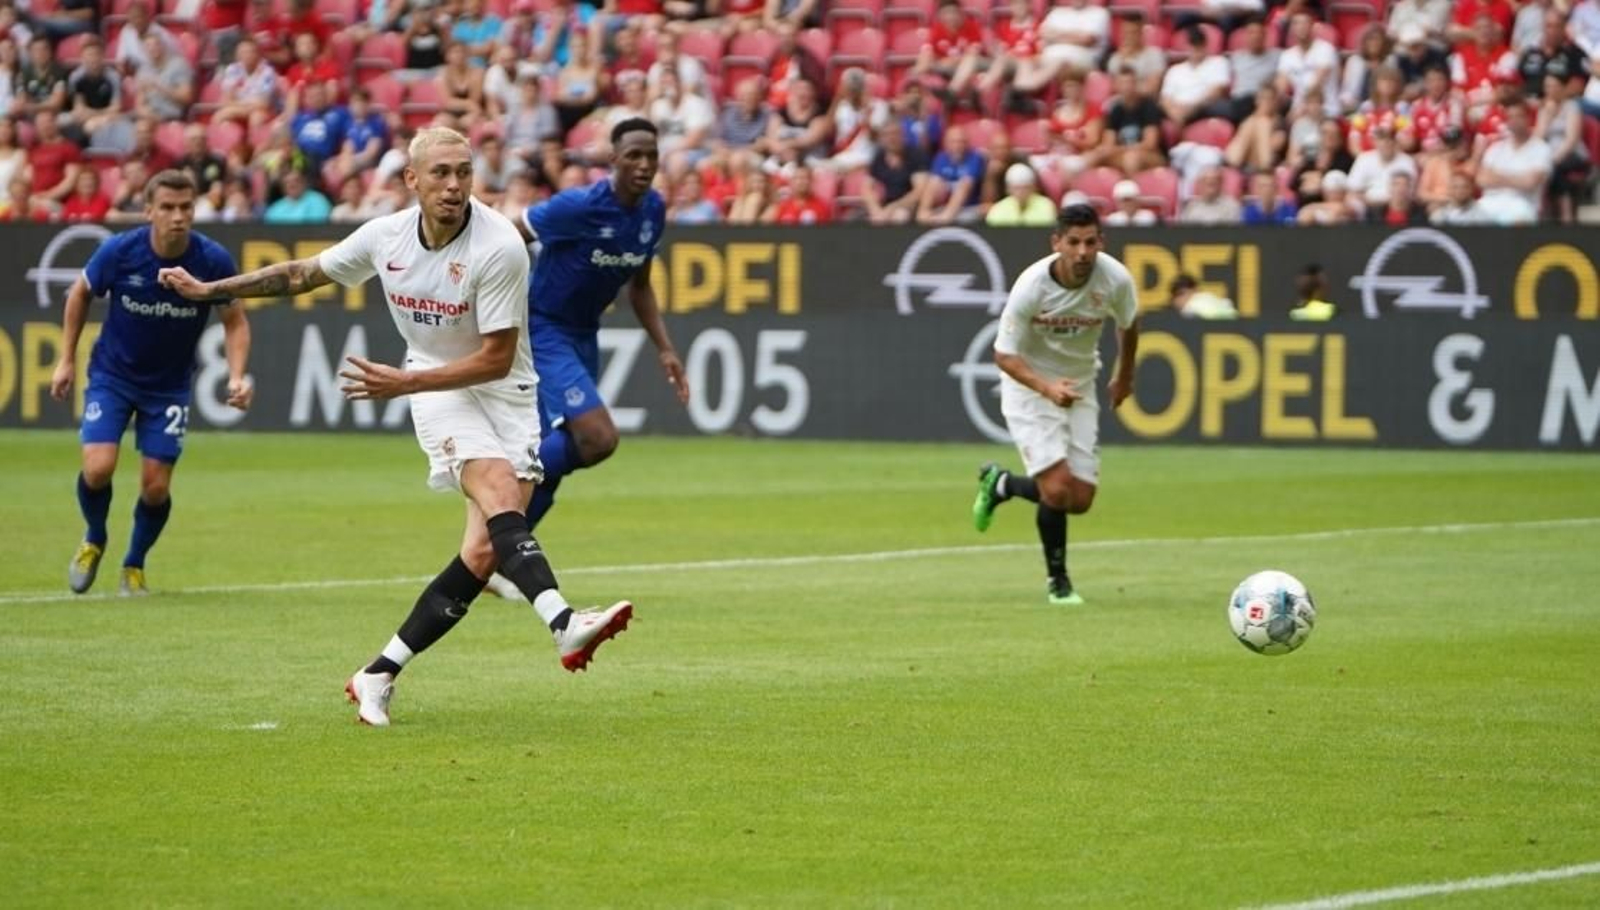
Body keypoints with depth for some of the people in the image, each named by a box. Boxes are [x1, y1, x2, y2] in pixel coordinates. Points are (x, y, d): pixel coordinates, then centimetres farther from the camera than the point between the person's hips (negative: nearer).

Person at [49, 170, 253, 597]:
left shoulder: (213, 261, -18)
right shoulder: (119, 251, -19)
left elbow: (234, 322, -5)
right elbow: (81, 293, 1)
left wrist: (237, 376, -20)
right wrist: (67, 359, 2)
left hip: (169, 385, 1)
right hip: (112, 374, -1)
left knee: (156, 487, -4)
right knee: (98, 468, -17)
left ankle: (134, 567, 24)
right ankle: (94, 541, 15)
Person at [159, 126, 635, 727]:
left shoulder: (499, 247, -19)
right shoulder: (386, 236, -4)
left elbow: (496, 359, -17)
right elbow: (304, 274, 14)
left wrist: (403, 383, -19)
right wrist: (209, 290, 18)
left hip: (504, 394, -1)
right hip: (436, 392, 1)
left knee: (484, 553, -13)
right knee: (501, 500, -27)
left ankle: (379, 676, -2)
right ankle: (564, 625, -46)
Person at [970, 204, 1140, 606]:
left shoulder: (1115, 280, -18)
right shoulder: (1031, 286, -27)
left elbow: (1128, 324, 6)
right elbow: (1004, 355, -18)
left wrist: (1124, 377, 21)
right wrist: (1047, 387, -35)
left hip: (1080, 386, 4)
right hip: (1029, 385, -4)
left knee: (1080, 500, 0)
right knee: (1057, 488, -19)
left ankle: (1000, 484, 28)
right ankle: (1058, 580, 5)